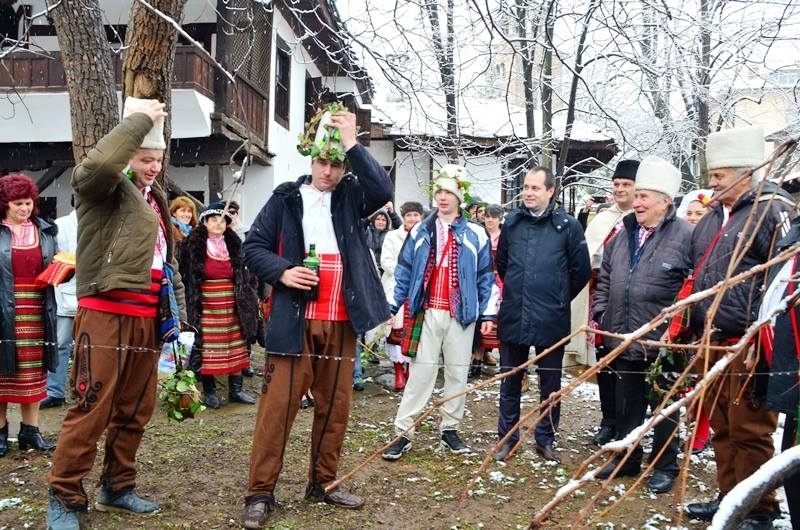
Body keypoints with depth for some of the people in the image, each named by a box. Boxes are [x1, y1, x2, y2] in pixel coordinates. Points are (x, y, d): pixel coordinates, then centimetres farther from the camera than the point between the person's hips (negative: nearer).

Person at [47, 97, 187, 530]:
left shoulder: (155, 198, 21)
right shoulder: (105, 187, -2)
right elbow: (99, 162, -28)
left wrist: (177, 307, 21)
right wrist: (139, 118, -17)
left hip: (146, 318, 8)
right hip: (106, 314, -8)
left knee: (135, 410, 14)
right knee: (91, 409, -6)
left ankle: (116, 487, 28)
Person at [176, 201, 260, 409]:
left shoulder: (234, 244, 11)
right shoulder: (193, 245, -1)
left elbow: (245, 273, 16)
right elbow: (185, 275, -2)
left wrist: (247, 298, 11)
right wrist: (191, 302, -8)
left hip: (232, 303, 4)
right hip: (206, 304, -4)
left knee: (236, 345, 7)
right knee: (208, 347, -1)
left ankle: (236, 389, 16)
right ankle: (209, 391, 10)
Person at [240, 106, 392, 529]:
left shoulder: (352, 197, 9)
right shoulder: (286, 197, 5)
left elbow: (384, 190, -12)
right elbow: (254, 246, 4)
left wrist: (352, 144, -14)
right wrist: (281, 271, -14)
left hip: (341, 323, 3)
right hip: (294, 320, -2)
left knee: (335, 406, 10)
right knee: (277, 405, -2)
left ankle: (323, 482, 26)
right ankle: (260, 493, 5)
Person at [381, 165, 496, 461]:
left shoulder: (476, 234, 3)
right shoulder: (420, 231, 7)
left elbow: (486, 277, 5)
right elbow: (404, 272, 7)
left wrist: (487, 314, 0)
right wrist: (391, 305, 1)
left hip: (461, 314, 0)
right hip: (427, 313, 0)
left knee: (457, 373, 8)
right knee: (420, 372, 0)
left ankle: (450, 429, 22)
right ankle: (403, 433, 4)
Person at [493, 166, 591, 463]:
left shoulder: (567, 225, -5)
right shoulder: (511, 222, 5)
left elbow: (581, 270, 3)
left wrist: (560, 298, 9)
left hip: (551, 320, -2)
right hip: (513, 317, 3)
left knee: (550, 383, 10)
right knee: (510, 380, 10)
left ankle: (545, 439, 25)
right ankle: (508, 437, 24)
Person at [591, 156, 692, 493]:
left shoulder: (684, 236, -10)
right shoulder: (624, 234, 10)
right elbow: (605, 279, 17)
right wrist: (599, 314, 9)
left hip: (662, 341, -6)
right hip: (624, 338, 6)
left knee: (663, 405, 9)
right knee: (627, 402, 17)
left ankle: (665, 466, 23)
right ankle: (627, 458, 32)